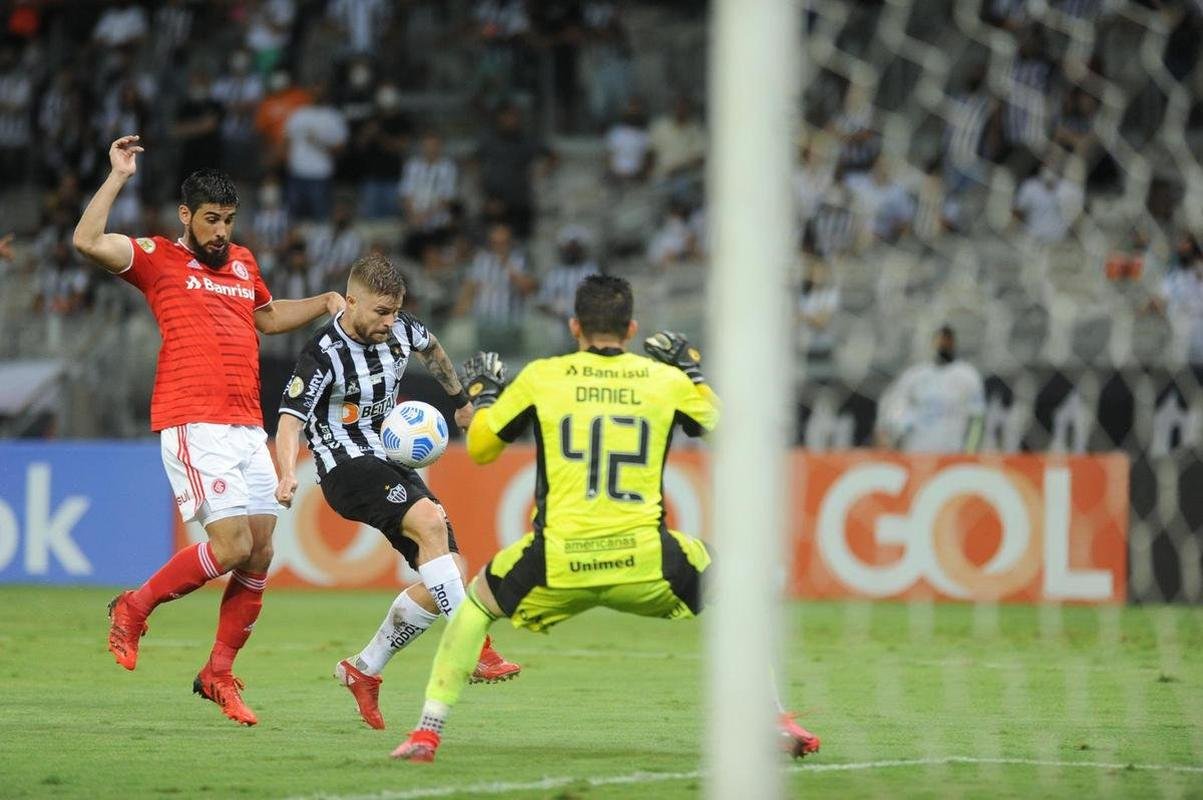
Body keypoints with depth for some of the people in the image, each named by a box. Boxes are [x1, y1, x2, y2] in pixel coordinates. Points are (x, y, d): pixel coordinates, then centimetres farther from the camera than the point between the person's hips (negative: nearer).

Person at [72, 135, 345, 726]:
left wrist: (325, 303, 27)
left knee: (259, 556, 2)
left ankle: (218, 674, 15)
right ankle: (135, 608, 5)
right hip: (193, 426, -7)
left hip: (248, 428, 7)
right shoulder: (160, 259, 2)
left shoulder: (243, 263, 20)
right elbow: (88, 241, -14)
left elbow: (266, 316, 41)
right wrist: (118, 178, -10)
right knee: (231, 544, -17)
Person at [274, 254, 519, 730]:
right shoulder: (323, 355, -17)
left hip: (391, 462, 8)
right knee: (430, 521, -33)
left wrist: (460, 400, 37)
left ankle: (364, 670, 11)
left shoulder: (400, 331, 2)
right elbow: (291, 419, -26)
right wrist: (288, 475, -42)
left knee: (449, 573, -2)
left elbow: (431, 348, 26)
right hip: (346, 466, -8)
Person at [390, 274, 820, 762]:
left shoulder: (541, 378, 4)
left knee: (476, 604, 26)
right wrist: (693, 373, 40)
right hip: (642, 560, 0)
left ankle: (426, 734, 15)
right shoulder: (666, 380, 7)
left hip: (557, 564, 0)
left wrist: (482, 393, 33)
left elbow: (479, 448, 15)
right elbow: (718, 426, 25)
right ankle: (775, 725, 18)